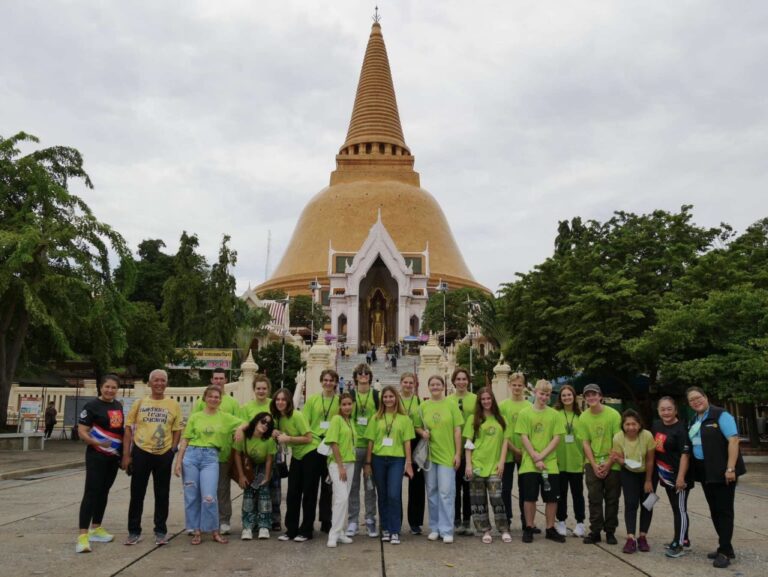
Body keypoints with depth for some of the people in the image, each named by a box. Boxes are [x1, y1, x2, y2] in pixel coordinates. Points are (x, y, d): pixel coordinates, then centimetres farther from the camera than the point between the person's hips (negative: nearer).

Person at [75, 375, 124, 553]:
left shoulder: (118, 406, 10)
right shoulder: (92, 406, -10)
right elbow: (81, 432, -13)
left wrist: (124, 453, 16)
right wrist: (97, 443, -29)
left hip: (114, 456, 7)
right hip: (96, 456, -7)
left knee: (103, 492, 13)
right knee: (91, 492, -10)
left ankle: (96, 529, 24)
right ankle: (83, 535, -10)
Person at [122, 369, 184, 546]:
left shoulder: (174, 405, 3)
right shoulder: (140, 403, 2)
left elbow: (177, 430, 6)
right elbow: (128, 428, 3)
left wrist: (173, 450, -4)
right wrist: (126, 454, -2)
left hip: (164, 454, 0)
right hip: (141, 452, 0)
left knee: (162, 495, 8)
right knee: (137, 494, 7)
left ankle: (160, 531, 19)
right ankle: (134, 531, 20)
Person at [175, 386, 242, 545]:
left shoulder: (225, 417, 8)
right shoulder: (195, 417, 8)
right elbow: (185, 440, 7)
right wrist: (179, 461, 2)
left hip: (211, 457, -1)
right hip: (191, 455, 1)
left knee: (209, 497, -9)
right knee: (191, 496, 4)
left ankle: (214, 531, 7)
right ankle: (196, 531, 17)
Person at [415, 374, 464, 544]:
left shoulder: (451, 405, 0)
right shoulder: (423, 406, 6)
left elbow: (457, 430, -1)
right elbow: (417, 426, 14)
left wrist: (458, 453, -5)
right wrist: (422, 432, -9)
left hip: (447, 455, -2)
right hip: (429, 454, 3)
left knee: (446, 492, -4)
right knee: (432, 492, 9)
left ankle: (446, 530, 3)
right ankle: (434, 528, 20)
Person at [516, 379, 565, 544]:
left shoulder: (554, 414, 4)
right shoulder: (525, 413, 0)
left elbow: (557, 438, 0)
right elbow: (524, 438, -4)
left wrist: (542, 455, -10)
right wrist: (535, 458, -12)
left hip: (550, 463, 2)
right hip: (529, 464, -2)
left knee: (552, 497, 6)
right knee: (530, 497, 2)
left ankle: (550, 529, 20)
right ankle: (528, 528, 16)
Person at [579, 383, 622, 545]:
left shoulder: (613, 415, -9)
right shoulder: (583, 417, -3)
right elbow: (585, 443, -1)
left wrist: (608, 464, -11)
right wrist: (594, 465, -9)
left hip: (612, 464, -1)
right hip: (592, 463, 1)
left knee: (612, 499, 6)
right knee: (594, 498, 2)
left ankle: (610, 532, 17)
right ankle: (595, 531, 10)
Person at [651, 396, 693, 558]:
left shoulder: (680, 429, -17)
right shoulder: (656, 426, 6)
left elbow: (685, 454, -21)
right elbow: (652, 449, 18)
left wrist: (681, 477, -24)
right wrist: (654, 474, 18)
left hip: (678, 476, -8)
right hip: (666, 476, 8)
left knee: (680, 509, -2)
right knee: (675, 508, 17)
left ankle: (679, 545, 3)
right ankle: (683, 539, 30)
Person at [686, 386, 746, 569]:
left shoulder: (720, 415, -11)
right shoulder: (693, 422, 12)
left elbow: (733, 440, -19)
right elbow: (693, 445, 18)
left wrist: (730, 468, -24)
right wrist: (696, 470, 10)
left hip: (722, 470, -8)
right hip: (705, 472, 8)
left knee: (724, 510, -3)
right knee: (715, 510, 12)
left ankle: (724, 551, 2)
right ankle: (726, 547, 23)